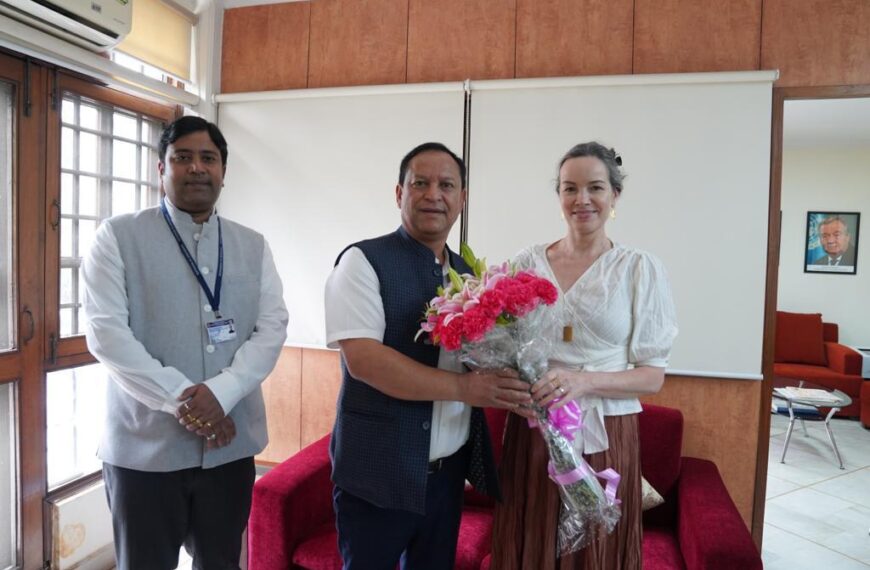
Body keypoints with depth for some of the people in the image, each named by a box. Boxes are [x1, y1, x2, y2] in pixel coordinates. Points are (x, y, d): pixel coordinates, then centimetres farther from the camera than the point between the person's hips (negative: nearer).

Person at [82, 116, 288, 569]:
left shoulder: (252, 246, 8)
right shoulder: (119, 236, 0)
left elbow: (272, 327, -1)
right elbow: (105, 331, -9)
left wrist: (220, 391, -16)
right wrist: (180, 399, -17)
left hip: (231, 443, 3)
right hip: (144, 445, -2)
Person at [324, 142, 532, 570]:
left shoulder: (468, 274, 9)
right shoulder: (364, 260, -10)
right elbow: (361, 358, -20)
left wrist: (509, 388, -8)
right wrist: (462, 387, -24)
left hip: (448, 470, 6)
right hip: (378, 471, -5)